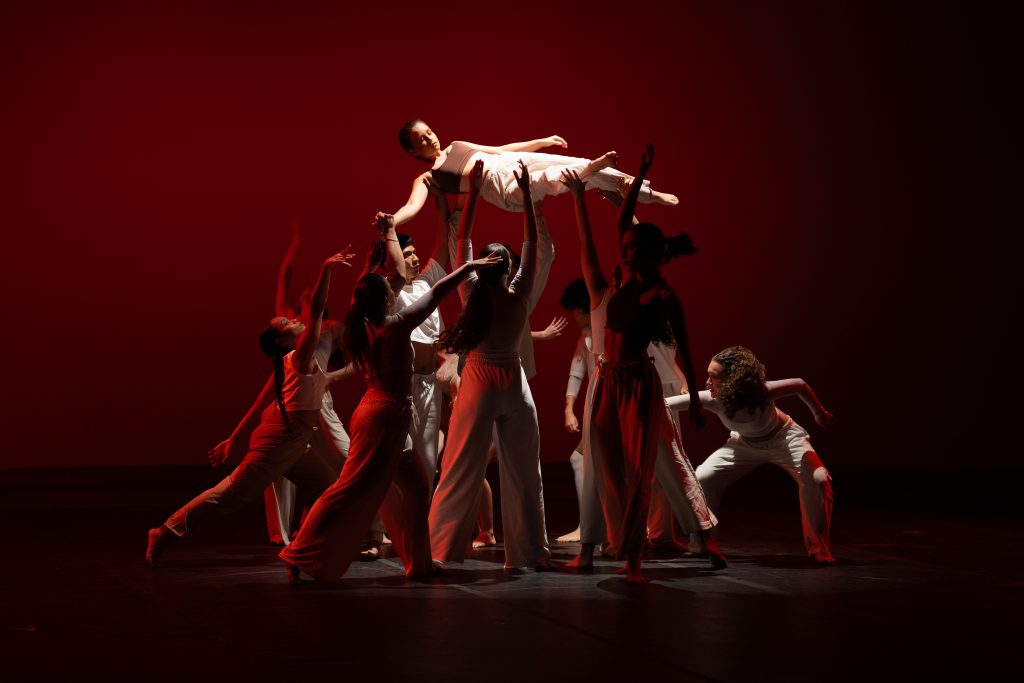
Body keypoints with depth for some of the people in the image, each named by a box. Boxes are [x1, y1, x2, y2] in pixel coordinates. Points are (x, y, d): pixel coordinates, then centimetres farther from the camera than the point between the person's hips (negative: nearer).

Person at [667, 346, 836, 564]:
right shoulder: (712, 400, -31)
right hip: (744, 445, 3)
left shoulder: (761, 392, -39)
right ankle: (703, 543, 8)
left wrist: (820, 414, -7)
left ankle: (818, 548, -8)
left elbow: (800, 385, -23)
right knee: (702, 478, -11)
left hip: (784, 439, -3)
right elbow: (667, 404, -29)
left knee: (818, 480, -25)